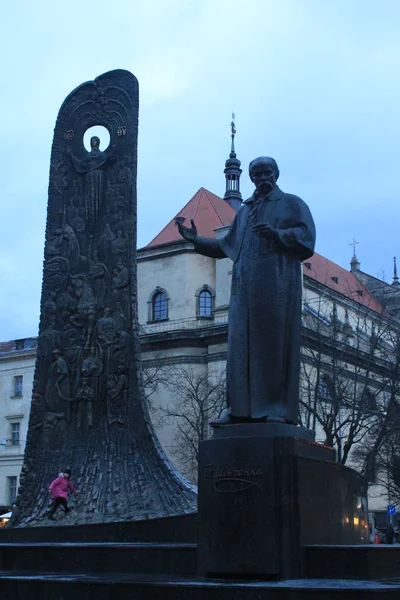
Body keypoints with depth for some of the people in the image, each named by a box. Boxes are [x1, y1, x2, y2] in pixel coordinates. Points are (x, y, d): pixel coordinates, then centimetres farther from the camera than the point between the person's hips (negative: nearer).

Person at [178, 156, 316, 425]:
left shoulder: (292, 203, 10)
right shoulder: (244, 211, 26)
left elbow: (307, 235, -4)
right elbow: (226, 245, 29)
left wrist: (277, 234, -19)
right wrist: (197, 239, 19)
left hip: (277, 285, -5)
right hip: (245, 288, 5)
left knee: (275, 343, -9)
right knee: (241, 345, -3)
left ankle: (278, 408, -9)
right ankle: (241, 408, -3)